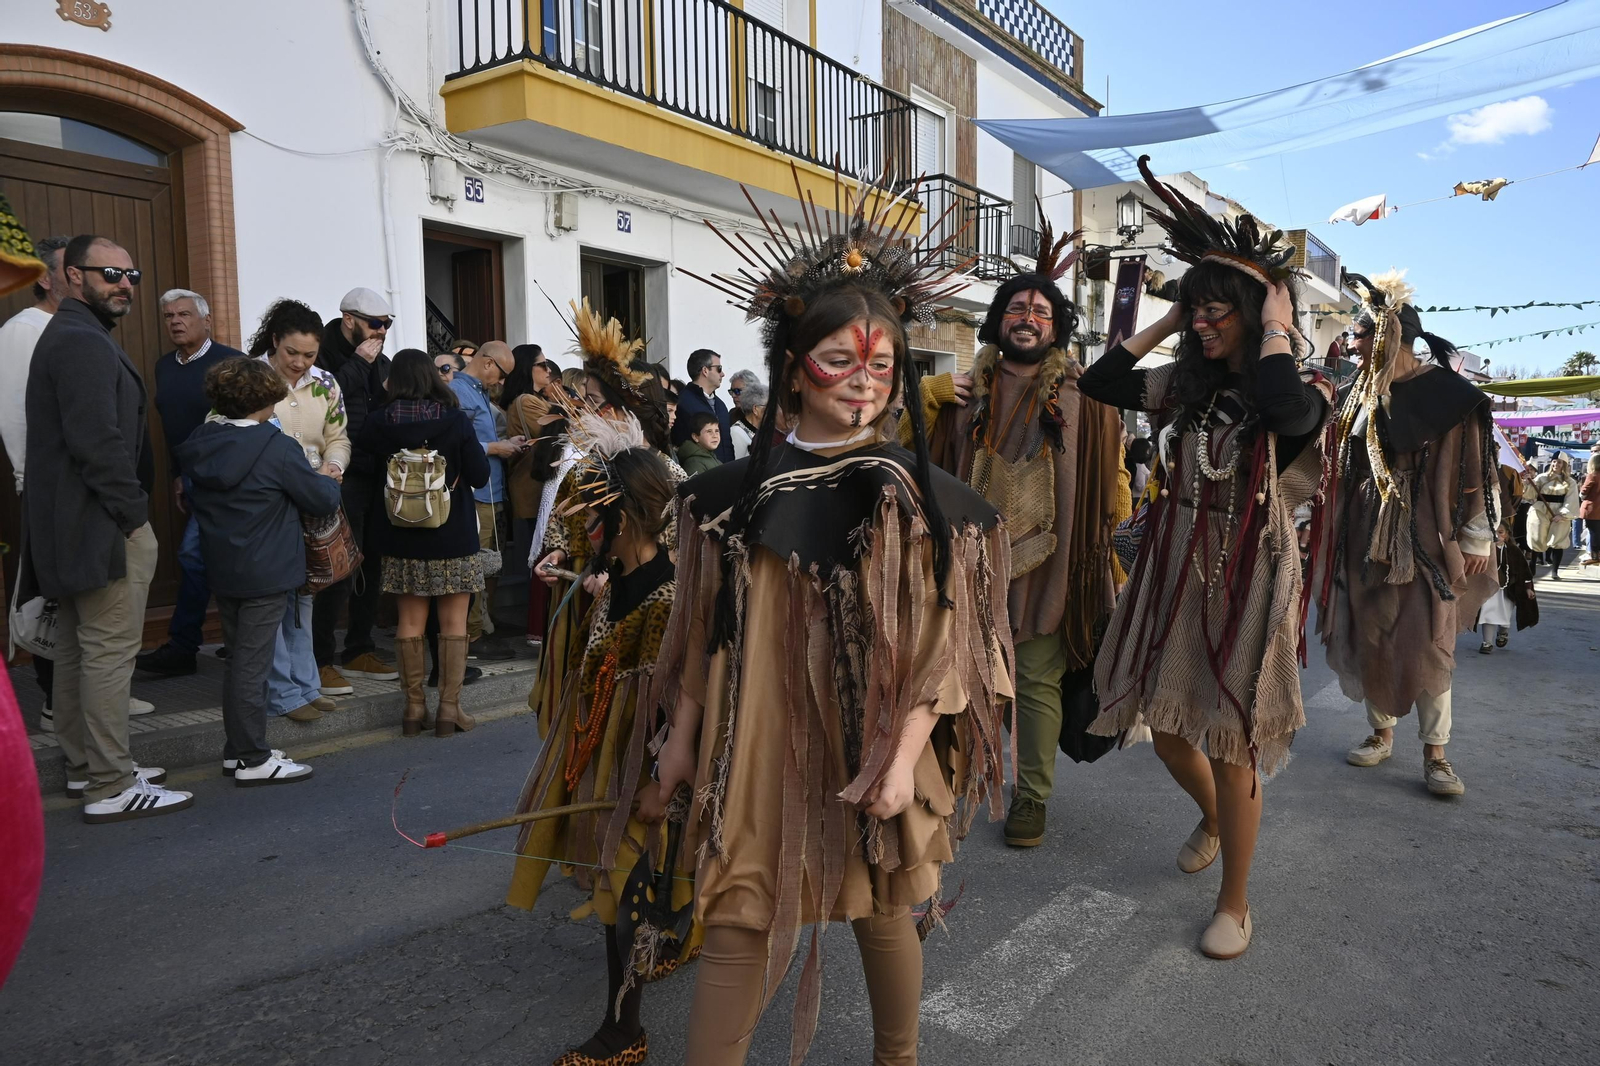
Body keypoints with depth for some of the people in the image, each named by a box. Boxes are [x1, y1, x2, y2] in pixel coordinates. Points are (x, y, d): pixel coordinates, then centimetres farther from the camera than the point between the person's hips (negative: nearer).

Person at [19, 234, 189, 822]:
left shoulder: (70, 335, 18)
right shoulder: (84, 342, -15)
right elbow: (98, 441, -24)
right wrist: (133, 514, -17)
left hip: (72, 524, 11)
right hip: (102, 525, -11)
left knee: (77, 647, 16)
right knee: (111, 651, -7)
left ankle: (83, 762, 29)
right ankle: (112, 788, -1)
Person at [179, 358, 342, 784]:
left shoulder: (199, 445, 4)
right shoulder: (276, 447, -16)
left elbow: (195, 503, 15)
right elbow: (323, 500, -10)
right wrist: (331, 482, 12)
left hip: (221, 569, 7)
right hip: (266, 573, -7)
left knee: (238, 657, 17)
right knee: (252, 664, -2)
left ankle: (235, 749, 27)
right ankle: (253, 760, 6)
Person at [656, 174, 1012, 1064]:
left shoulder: (920, 494, -7)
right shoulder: (738, 490, -1)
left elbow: (940, 639, -7)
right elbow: (705, 629, 6)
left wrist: (904, 755, -15)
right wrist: (684, 735, 9)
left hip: (870, 747, -1)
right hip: (758, 745, 2)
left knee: (882, 910, 17)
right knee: (735, 925, 6)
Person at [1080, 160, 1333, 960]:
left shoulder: (1303, 391, -9)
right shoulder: (1185, 386, 6)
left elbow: (1288, 412, -33)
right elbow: (1098, 383, 6)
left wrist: (1276, 331, -19)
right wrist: (1163, 325, 4)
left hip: (1247, 578, -5)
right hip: (1173, 570, 5)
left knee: (1231, 744, 2)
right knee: (1166, 728, 15)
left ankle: (1235, 902, 23)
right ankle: (1214, 819, 48)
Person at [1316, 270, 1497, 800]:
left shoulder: (1447, 393, -7)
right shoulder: (1361, 394, 9)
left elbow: (1475, 469, -7)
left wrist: (1476, 539, -8)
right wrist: (1329, 525, 9)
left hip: (1427, 536, -5)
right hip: (1366, 535, 5)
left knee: (1425, 643, -3)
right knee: (1369, 636, 7)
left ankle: (1435, 751, 7)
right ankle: (1381, 731, 22)